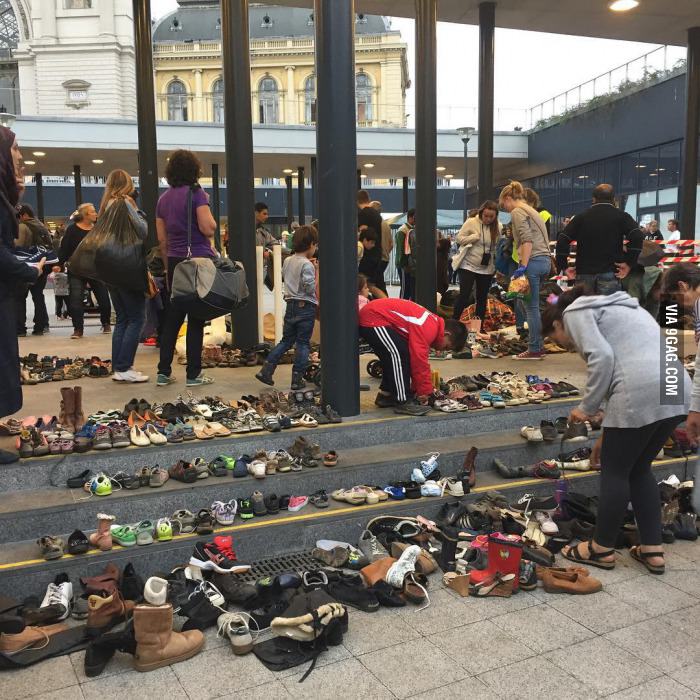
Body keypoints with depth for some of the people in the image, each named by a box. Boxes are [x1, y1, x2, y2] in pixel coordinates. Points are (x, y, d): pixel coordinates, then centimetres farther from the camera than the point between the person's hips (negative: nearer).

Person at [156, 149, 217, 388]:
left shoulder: (163, 199, 12)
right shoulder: (196, 192, -7)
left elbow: (162, 239, 13)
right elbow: (208, 228, -15)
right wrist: (209, 214, 4)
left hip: (175, 262, 6)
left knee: (172, 317, 10)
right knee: (196, 319, -1)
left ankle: (163, 373, 12)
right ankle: (193, 374, 4)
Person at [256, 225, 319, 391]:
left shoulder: (287, 261, 8)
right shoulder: (307, 265, -15)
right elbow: (311, 288, -19)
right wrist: (317, 272, -8)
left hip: (291, 305, 7)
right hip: (306, 307, -7)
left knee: (286, 341, 17)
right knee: (303, 343, 3)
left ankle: (266, 370, 9)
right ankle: (297, 380, 6)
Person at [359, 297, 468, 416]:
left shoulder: (433, 323, 11)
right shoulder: (427, 329, -21)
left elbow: (418, 360, 18)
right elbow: (420, 361, -21)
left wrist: (416, 389, 19)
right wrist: (424, 392, -10)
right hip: (372, 320, -11)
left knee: (393, 357, 18)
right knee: (400, 354, -17)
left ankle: (386, 395, 29)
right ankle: (402, 402, -11)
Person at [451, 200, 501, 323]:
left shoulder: (498, 227, 0)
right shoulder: (471, 222, -9)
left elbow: (498, 246, 11)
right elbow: (459, 238, -8)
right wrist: (476, 236, -17)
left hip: (487, 268, 4)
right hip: (468, 266, -4)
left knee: (482, 298, 10)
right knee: (464, 295, -7)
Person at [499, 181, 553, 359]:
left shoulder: (517, 212, -3)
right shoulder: (531, 210, 24)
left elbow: (527, 239, -16)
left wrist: (523, 266, -19)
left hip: (533, 261, -9)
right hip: (546, 260, 9)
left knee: (531, 306, -5)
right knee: (533, 306, 11)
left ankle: (534, 350, -3)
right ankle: (538, 346, 11)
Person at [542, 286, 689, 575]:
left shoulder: (574, 312, 7)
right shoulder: (614, 308, 32)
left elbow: (602, 357, -11)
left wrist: (586, 407, -1)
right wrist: (610, 433, 33)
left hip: (642, 393, -9)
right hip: (678, 388, 9)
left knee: (614, 471, 7)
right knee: (639, 469, 21)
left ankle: (602, 549, 21)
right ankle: (652, 550, 24)